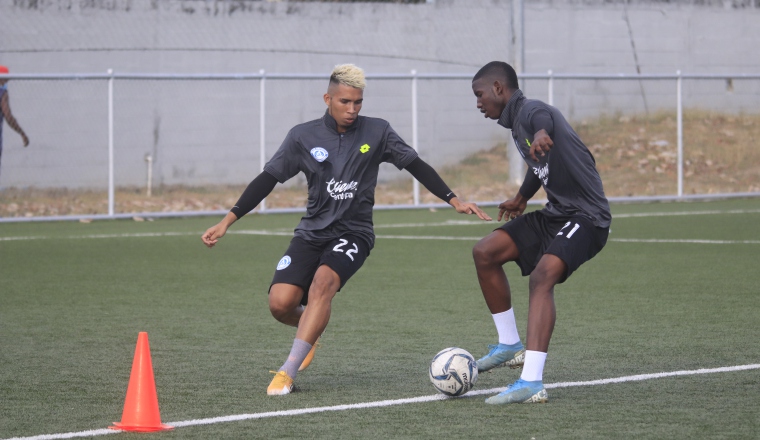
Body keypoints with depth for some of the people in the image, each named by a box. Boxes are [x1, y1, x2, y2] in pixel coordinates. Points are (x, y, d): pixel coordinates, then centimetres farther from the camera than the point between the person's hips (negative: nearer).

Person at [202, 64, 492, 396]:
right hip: (312, 232, 2)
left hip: (353, 232, -2)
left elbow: (416, 166, 8)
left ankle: (288, 372, -29)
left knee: (323, 281, -32)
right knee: (280, 303, -17)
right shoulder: (303, 137, 0)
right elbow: (269, 178, 2)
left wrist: (454, 201, 4)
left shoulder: (377, 132, 0)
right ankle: (312, 329, 22)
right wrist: (227, 221, -3)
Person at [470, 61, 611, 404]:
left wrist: (540, 135, -67)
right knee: (485, 253, 7)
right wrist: (521, 198, 52)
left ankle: (532, 383, -39)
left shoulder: (529, 111, -15)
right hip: (555, 214, 10)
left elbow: (542, 118, -43)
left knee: (542, 275, -30)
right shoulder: (515, 123, 15)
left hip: (586, 216, -10)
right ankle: (510, 346, 19)